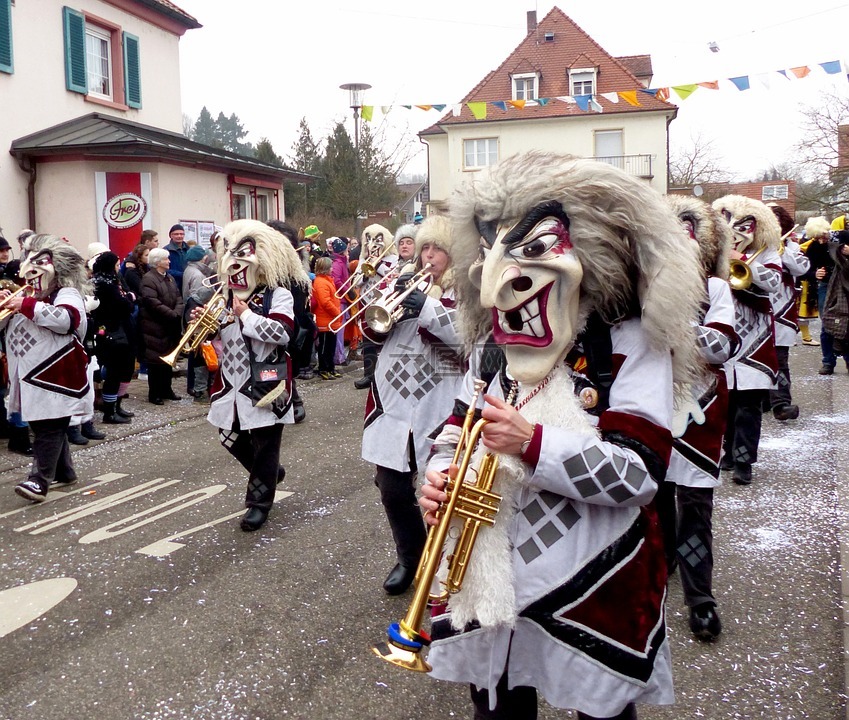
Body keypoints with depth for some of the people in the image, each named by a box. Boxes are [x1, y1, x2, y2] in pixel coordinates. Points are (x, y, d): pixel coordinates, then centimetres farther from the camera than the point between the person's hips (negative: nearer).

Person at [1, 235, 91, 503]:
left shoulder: (66, 294, -6)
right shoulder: (25, 296, 19)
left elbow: (64, 319, -27)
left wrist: (27, 306, -25)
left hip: (54, 377, -9)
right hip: (28, 377, 9)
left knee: (49, 429, -8)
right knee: (43, 427, 16)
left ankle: (39, 480, -10)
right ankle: (64, 472, 28)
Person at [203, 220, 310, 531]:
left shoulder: (278, 295, -8)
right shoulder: (227, 296, 9)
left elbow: (282, 333, -23)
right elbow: (219, 338, 12)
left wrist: (246, 314, -19)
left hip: (264, 384, -6)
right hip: (232, 383, 7)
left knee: (264, 444, 3)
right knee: (231, 437, 15)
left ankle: (259, 501, 17)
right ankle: (268, 472, 39)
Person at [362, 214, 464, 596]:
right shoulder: (406, 283, 14)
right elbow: (372, 331, 9)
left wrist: (428, 308, -24)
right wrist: (391, 300, -9)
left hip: (441, 410, -5)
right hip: (394, 405, 5)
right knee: (392, 489, 10)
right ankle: (410, 557, 33)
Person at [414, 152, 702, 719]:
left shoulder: (629, 344, -13)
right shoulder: (493, 344, 6)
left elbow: (641, 471, -20)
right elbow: (459, 427, 11)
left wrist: (533, 443, -30)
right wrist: (439, 476, -10)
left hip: (593, 585, -4)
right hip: (491, 573, 5)